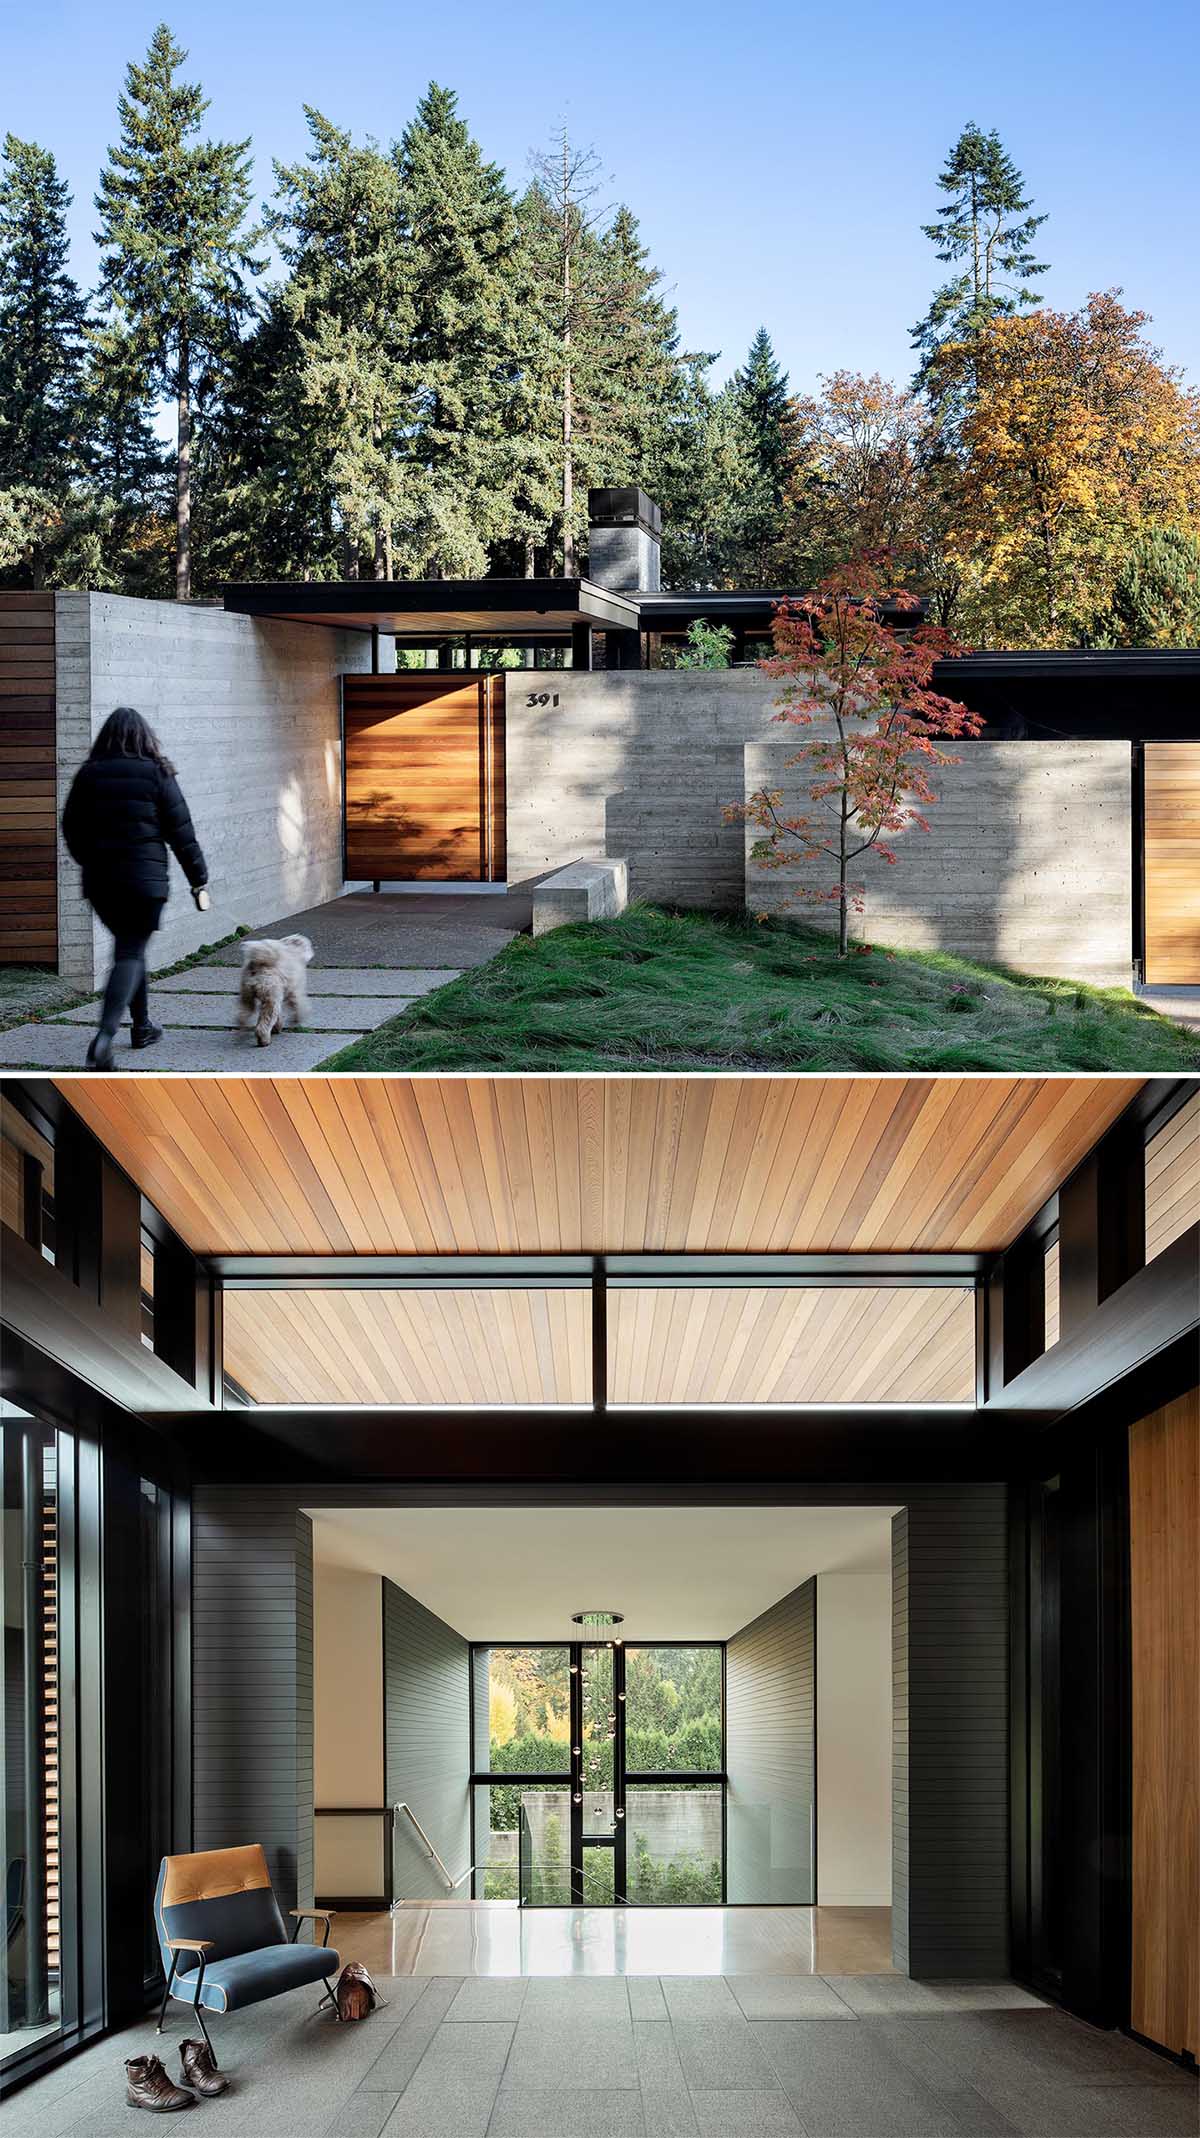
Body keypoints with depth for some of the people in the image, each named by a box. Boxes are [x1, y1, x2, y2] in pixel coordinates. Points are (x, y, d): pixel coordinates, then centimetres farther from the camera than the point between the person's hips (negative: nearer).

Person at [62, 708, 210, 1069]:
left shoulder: (88, 775, 4)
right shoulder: (157, 774, -5)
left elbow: (72, 830, 10)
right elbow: (181, 832, -4)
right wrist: (199, 880, 3)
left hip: (99, 880, 4)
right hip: (144, 879, -4)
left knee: (128, 945, 21)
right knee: (131, 952, -3)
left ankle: (142, 1025, 28)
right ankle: (105, 1035, -21)